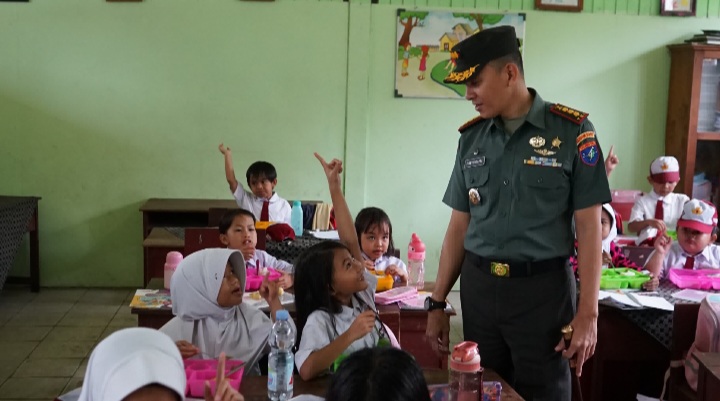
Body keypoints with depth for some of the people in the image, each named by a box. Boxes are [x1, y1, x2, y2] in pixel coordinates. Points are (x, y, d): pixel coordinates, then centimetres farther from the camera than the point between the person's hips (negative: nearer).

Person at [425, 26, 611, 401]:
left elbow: (589, 227, -8)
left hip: (543, 289, -4)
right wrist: (437, 302, 9)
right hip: (478, 287, 4)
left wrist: (588, 313, -11)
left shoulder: (572, 131, -8)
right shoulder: (471, 137, 5)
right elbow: (459, 225, 9)